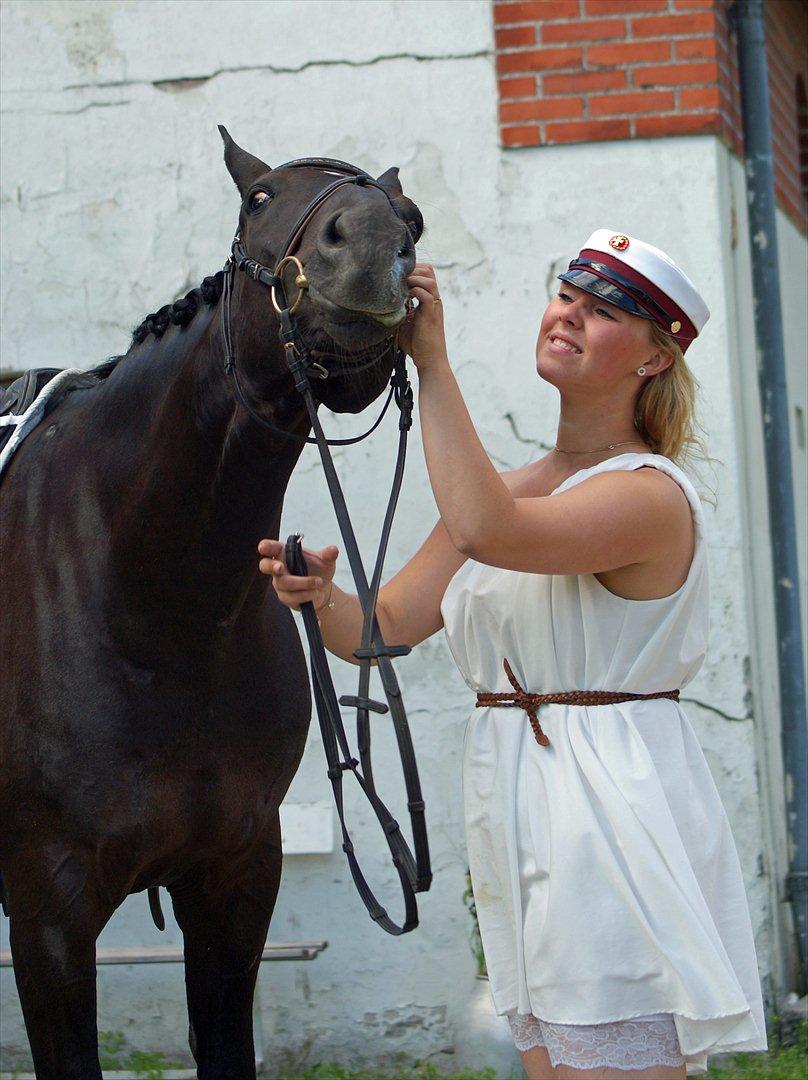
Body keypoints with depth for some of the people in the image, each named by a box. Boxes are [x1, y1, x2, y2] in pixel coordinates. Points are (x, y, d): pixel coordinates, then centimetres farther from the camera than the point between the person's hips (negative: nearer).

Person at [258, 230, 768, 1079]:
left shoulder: (652, 496, -12)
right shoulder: (514, 490, 14)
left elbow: (484, 531, -30)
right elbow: (387, 624, 9)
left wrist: (431, 363, -24)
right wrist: (323, 600, -13)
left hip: (614, 815, -8)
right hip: (517, 819, 8)